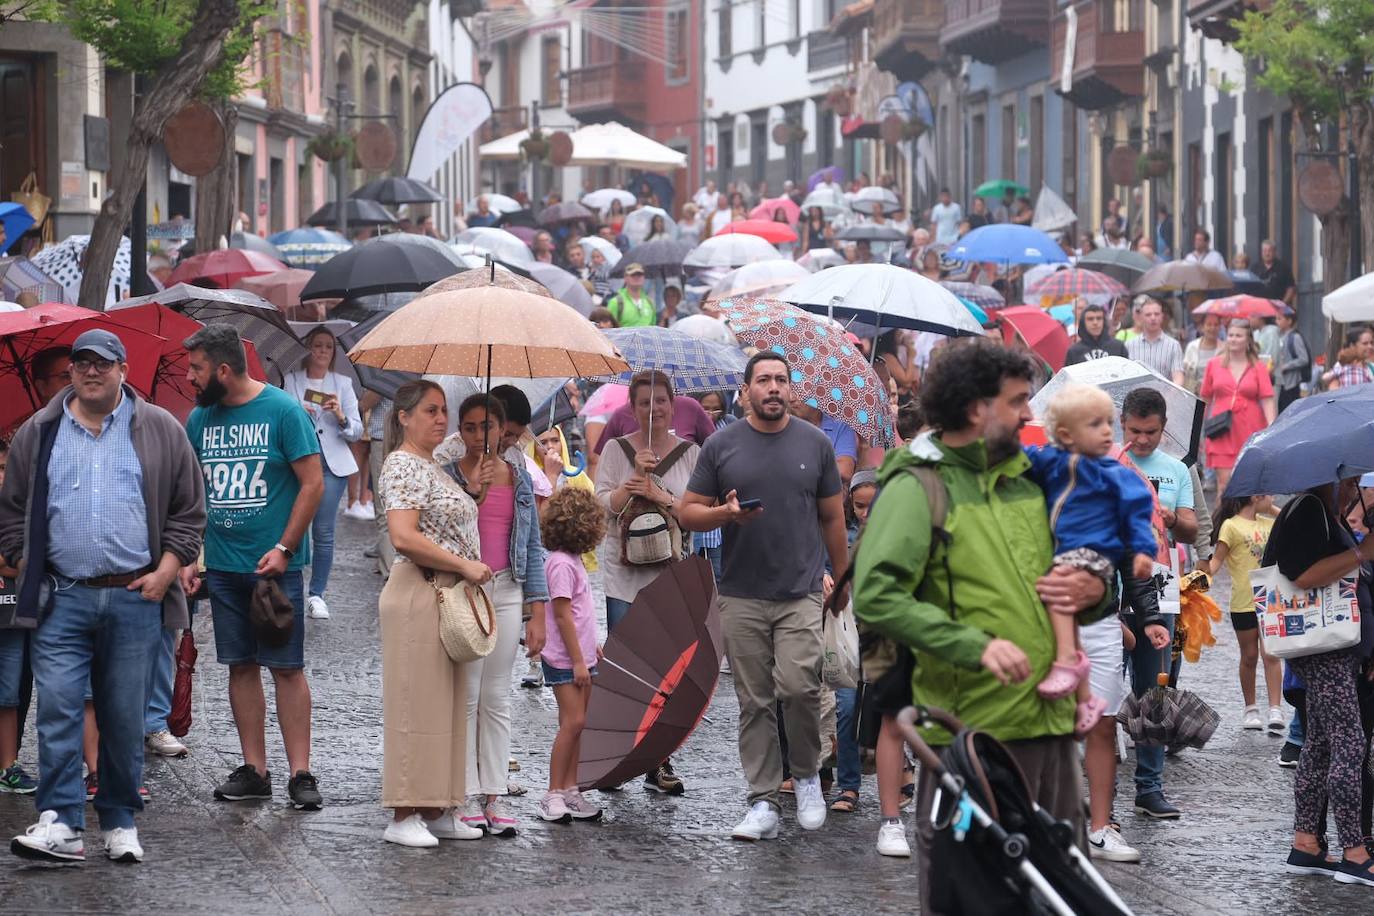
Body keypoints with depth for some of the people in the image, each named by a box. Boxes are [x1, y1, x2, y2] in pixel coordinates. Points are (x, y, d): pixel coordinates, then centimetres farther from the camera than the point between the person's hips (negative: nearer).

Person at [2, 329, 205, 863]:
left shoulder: (160, 431, 7)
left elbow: (189, 511, 9)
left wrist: (166, 570, -2)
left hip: (136, 599, 0)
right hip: (62, 599, 0)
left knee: (125, 716, 4)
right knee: (57, 708, -10)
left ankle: (121, 823, 13)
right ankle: (61, 824, -12)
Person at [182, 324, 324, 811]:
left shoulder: (282, 411, -8)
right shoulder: (199, 419, 8)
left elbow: (313, 483, -9)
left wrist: (283, 549, -14)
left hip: (274, 565, -5)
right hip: (222, 566, 5)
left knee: (286, 666, -4)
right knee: (241, 666, 8)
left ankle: (300, 773, -2)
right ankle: (254, 770, 13)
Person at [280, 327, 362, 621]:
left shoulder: (342, 384, 11)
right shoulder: (290, 380, 7)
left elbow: (357, 432, 9)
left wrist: (341, 417, -11)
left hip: (331, 464, 1)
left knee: (324, 531, -1)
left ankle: (317, 595, 6)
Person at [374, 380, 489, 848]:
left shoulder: (432, 467, 19)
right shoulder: (403, 466, -12)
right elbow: (405, 538, -23)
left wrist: (471, 573, 15)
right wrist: (464, 565, -18)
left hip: (450, 595, 10)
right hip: (419, 594, -10)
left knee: (445, 704, 11)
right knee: (416, 704, -8)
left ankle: (436, 811, 15)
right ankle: (404, 817, -6)